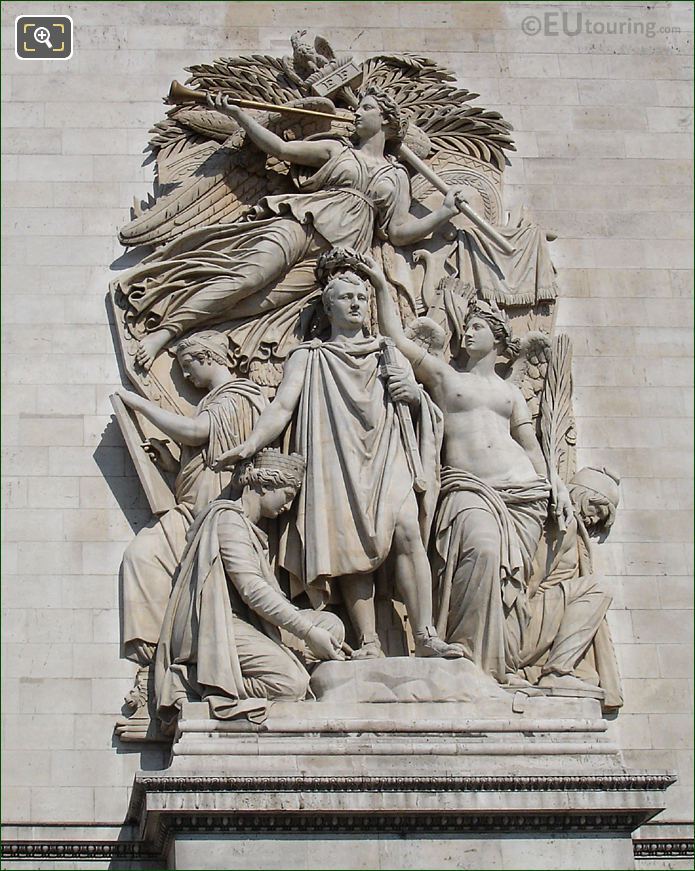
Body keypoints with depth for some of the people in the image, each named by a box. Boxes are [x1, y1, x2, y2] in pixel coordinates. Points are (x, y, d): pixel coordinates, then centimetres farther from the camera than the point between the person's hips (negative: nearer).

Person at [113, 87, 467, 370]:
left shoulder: (396, 176, 23)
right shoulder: (336, 150, 22)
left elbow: (400, 231, 14)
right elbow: (281, 148, 14)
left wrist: (444, 212, 2)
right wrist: (236, 114, 10)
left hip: (339, 251, 0)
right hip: (299, 225, 0)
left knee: (262, 299, -25)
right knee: (252, 274, -29)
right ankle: (163, 330, -36)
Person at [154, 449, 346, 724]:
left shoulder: (251, 528, 27)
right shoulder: (228, 518, -6)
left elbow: (270, 594, 22)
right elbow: (252, 590, -16)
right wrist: (308, 631, -17)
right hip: (218, 629, -10)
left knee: (331, 624, -1)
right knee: (292, 684, -26)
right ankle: (192, 680, -13)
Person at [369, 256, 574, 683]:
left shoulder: (510, 391, 23)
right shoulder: (442, 374, 16)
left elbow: (531, 443, 19)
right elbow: (397, 337, 11)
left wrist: (555, 483, 6)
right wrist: (382, 286, 9)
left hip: (522, 489, 4)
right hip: (468, 487, -4)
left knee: (512, 572, -7)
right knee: (482, 553, -28)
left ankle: (504, 664, -6)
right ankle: (471, 657, -26)